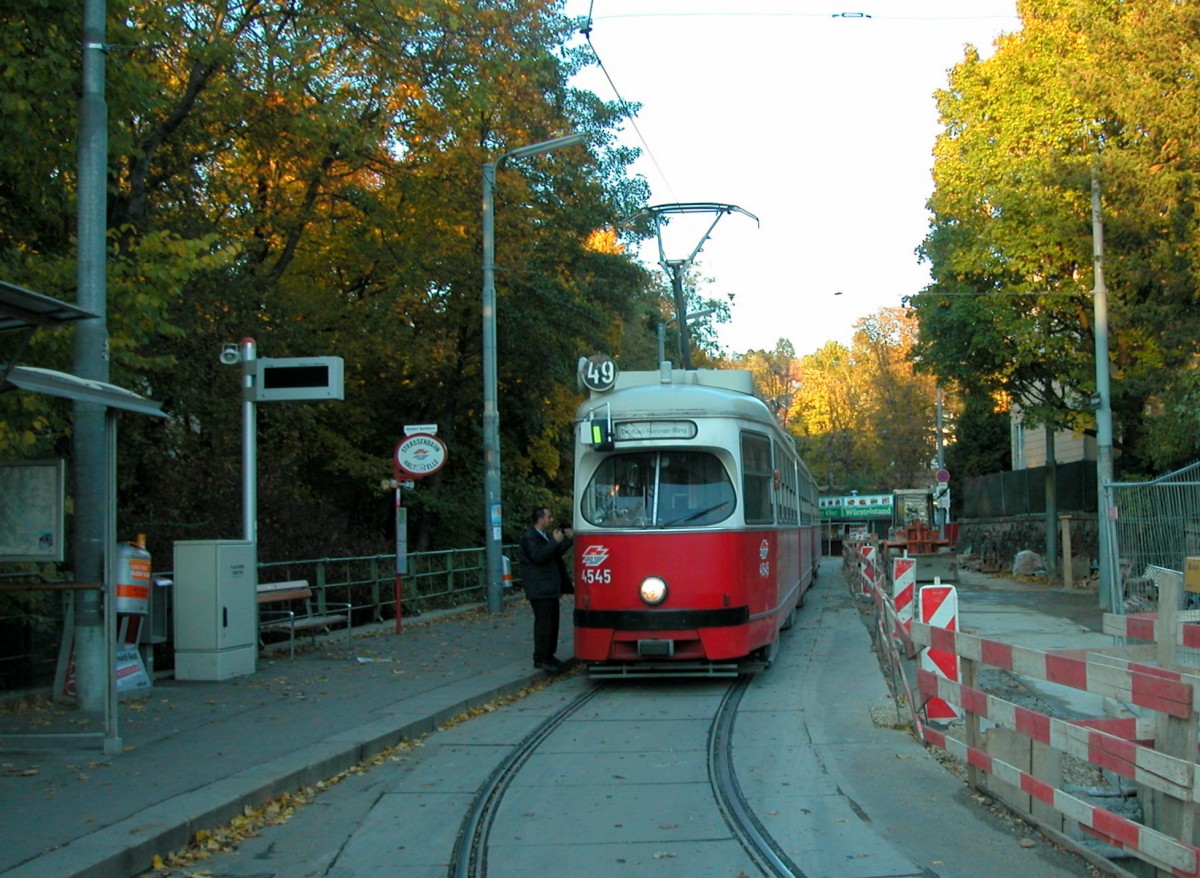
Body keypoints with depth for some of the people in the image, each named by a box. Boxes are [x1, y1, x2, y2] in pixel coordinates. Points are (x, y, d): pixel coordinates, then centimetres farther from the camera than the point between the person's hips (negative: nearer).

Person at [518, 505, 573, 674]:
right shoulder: (529, 537, -13)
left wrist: (568, 540, 11)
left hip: (550, 587, 10)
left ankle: (549, 655, 19)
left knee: (552, 621, 11)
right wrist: (555, 542, -22)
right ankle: (540, 659, -8)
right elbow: (538, 556, -24)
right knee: (543, 621, -10)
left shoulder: (546, 535, 18)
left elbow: (556, 553, 21)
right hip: (539, 588, -10)